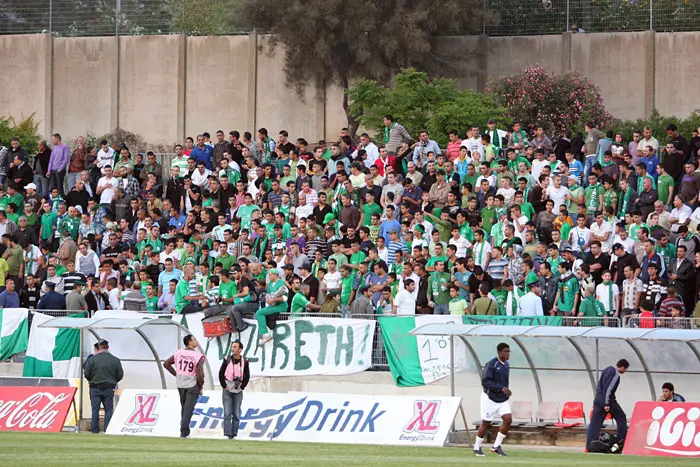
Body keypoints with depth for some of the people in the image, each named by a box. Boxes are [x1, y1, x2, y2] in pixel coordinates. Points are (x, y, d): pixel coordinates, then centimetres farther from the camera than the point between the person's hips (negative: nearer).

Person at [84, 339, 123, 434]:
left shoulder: (92, 359, -5)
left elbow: (86, 374, -3)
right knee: (109, 409, 6)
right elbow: (120, 375, 3)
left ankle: (95, 430, 6)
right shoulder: (115, 360, -1)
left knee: (95, 409, 6)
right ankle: (107, 429, 1)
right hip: (109, 388, 1)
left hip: (95, 388, 0)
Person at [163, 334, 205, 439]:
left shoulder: (179, 353, 0)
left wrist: (176, 374, 10)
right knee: (188, 409, 0)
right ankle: (184, 433, 0)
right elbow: (200, 374, -20)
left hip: (180, 384, 5)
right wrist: (200, 387, -5)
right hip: (192, 385, -5)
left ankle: (184, 430, 23)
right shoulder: (198, 356, -16)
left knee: (184, 408, 18)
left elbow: (166, 364, 5)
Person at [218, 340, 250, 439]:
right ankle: (228, 434, -7)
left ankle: (234, 434, 10)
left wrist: (242, 387, -3)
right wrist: (224, 386, -6)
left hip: (238, 392, 1)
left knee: (236, 414, 5)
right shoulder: (227, 360, -5)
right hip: (227, 391, -1)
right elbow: (221, 373, -1)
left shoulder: (244, 362, -3)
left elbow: (247, 376, 4)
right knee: (227, 413, -6)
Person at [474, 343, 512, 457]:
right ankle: (477, 448, 18)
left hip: (502, 400, 6)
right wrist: (501, 388, -29)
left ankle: (496, 446, -1)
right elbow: (485, 381, -23)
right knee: (485, 423, 1)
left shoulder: (506, 365, 7)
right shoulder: (491, 364, -16)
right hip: (490, 398, -6)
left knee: (508, 419, -12)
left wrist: (506, 393, 15)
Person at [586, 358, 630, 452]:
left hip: (598, 398, 9)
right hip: (607, 399, -9)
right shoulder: (615, 374, -15)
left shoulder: (608, 369, 14)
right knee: (621, 418, 8)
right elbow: (608, 388, -21)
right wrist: (606, 404, -19)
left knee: (595, 422, 4)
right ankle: (622, 441, 11)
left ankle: (589, 446, 0)